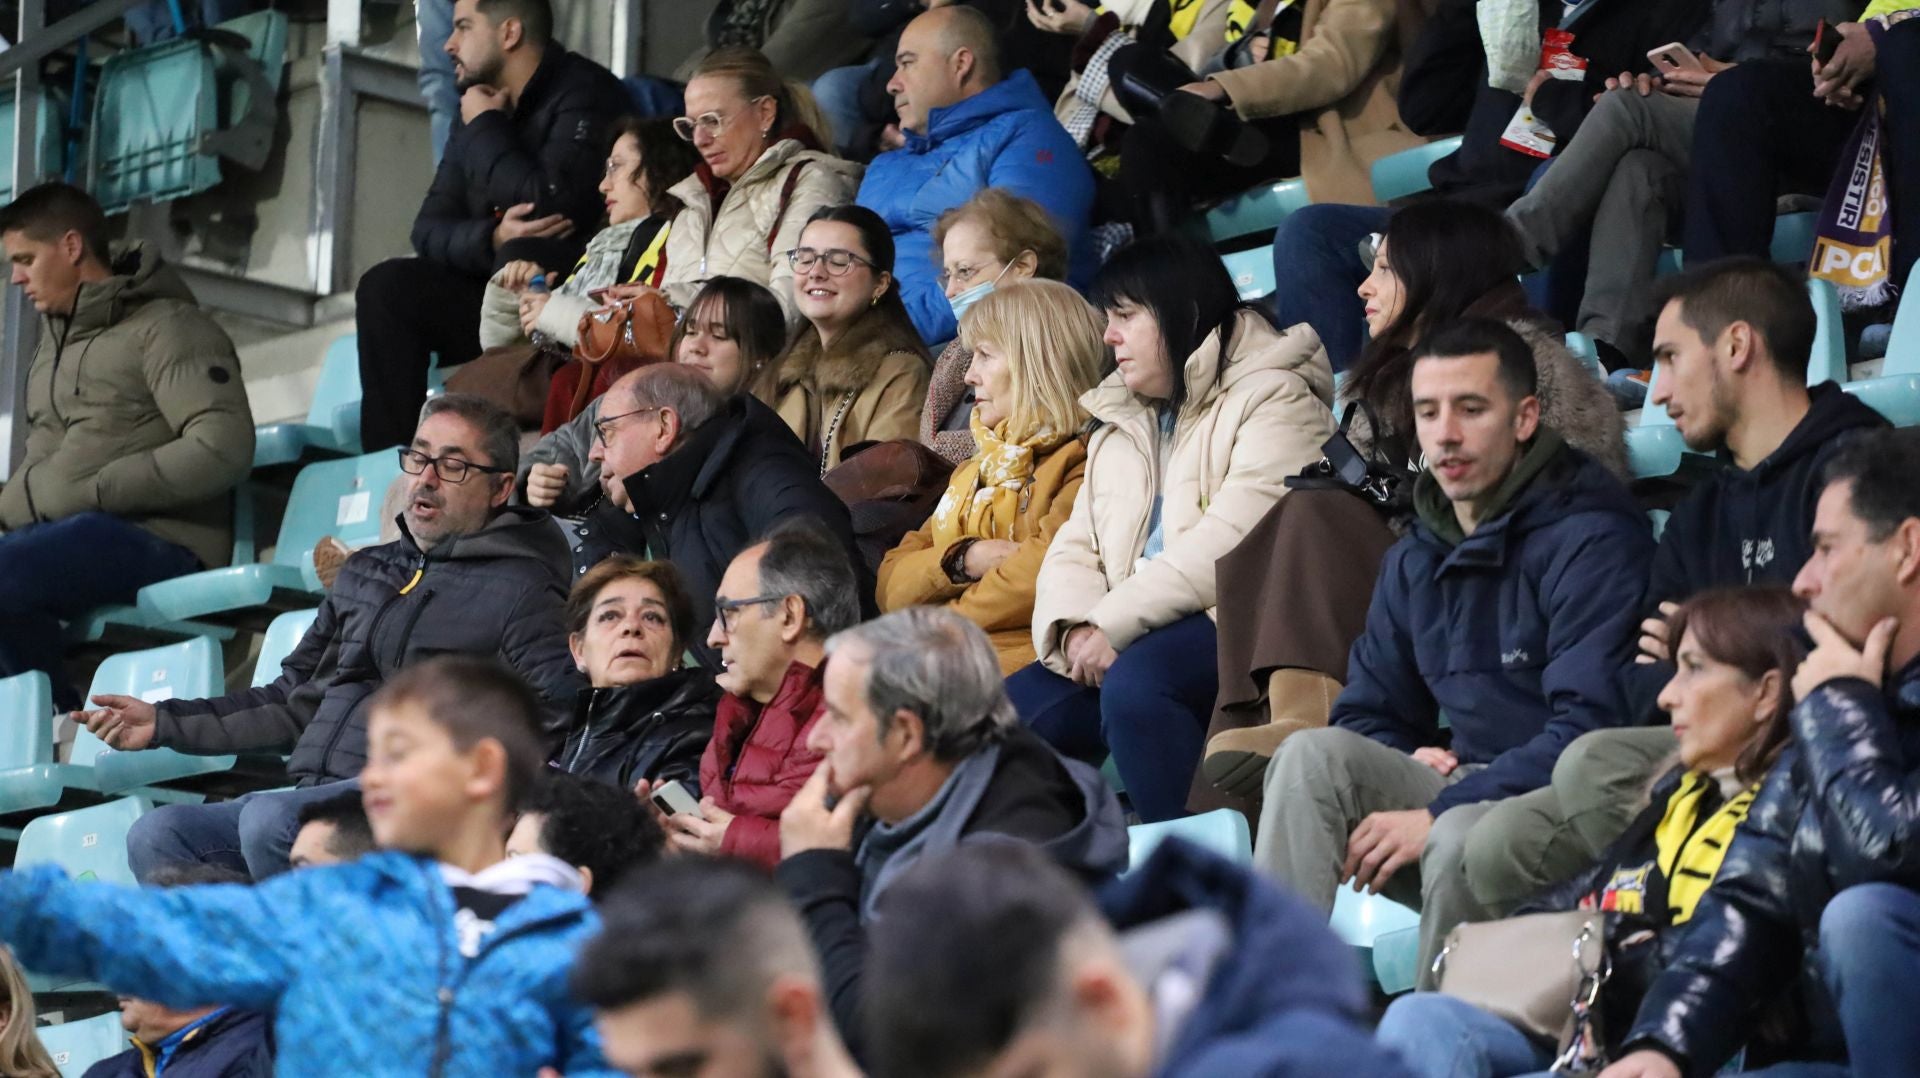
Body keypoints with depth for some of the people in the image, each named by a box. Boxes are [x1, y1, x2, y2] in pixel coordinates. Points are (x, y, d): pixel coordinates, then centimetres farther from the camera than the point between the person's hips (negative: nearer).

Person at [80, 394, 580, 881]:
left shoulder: (519, 588, 4)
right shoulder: (365, 571, 26)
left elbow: (559, 717, -8)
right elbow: (294, 700, 31)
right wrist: (165, 721, 23)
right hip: (313, 793, 7)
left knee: (269, 820, -34)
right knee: (156, 836, -14)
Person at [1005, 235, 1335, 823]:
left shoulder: (1273, 400, -2)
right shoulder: (1121, 426, 26)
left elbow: (1231, 539, -15)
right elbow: (1076, 549, 18)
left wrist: (1111, 623, -17)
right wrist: (1075, 628, -6)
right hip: (1126, 638, 8)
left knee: (1135, 683, -36)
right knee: (1009, 712, -15)